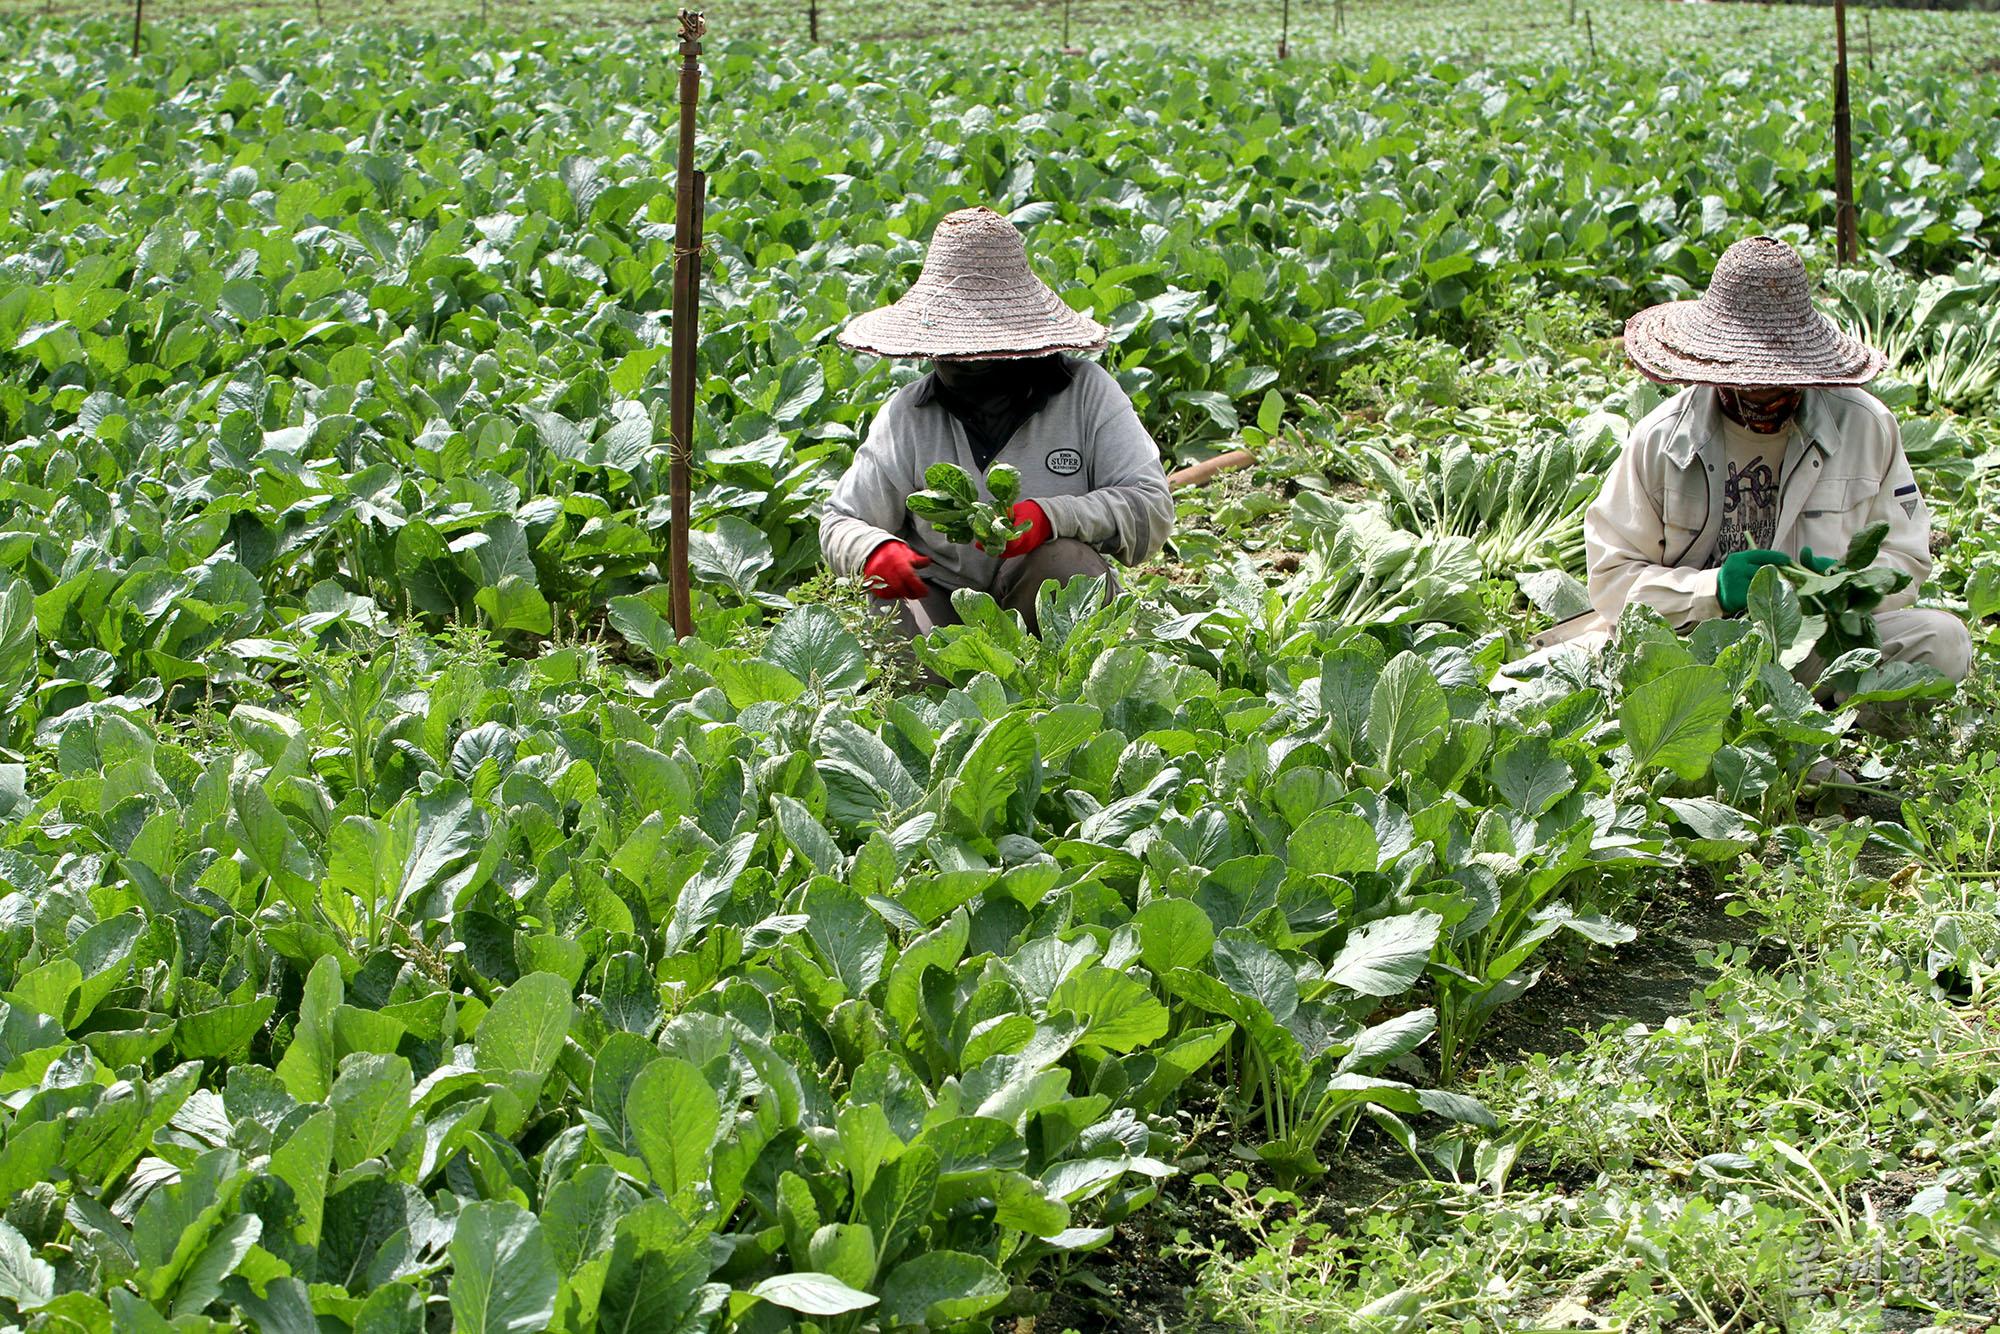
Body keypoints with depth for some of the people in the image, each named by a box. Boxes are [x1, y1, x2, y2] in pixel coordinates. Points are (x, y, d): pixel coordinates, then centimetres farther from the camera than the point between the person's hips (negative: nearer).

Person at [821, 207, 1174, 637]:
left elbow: (1152, 509, -14)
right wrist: (874, 552, -25)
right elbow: (842, 521, 1)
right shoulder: (906, 414, -4)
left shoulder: (1086, 392, -8)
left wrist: (1051, 515, -32)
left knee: (1068, 562, -33)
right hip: (942, 598, 1)